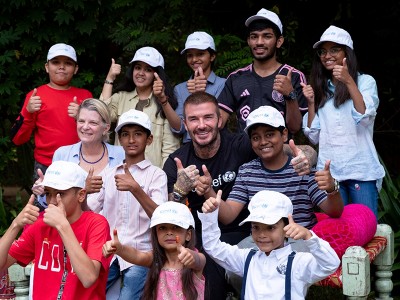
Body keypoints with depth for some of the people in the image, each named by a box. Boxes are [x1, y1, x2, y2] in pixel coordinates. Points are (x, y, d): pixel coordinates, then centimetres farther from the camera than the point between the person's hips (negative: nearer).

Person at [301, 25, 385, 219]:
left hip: (361, 169, -3)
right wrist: (311, 103, -1)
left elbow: (364, 117, -13)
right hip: (329, 171, 3)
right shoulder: (320, 89, 14)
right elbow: (314, 137, 10)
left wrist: (349, 81, -19)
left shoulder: (365, 81, 4)